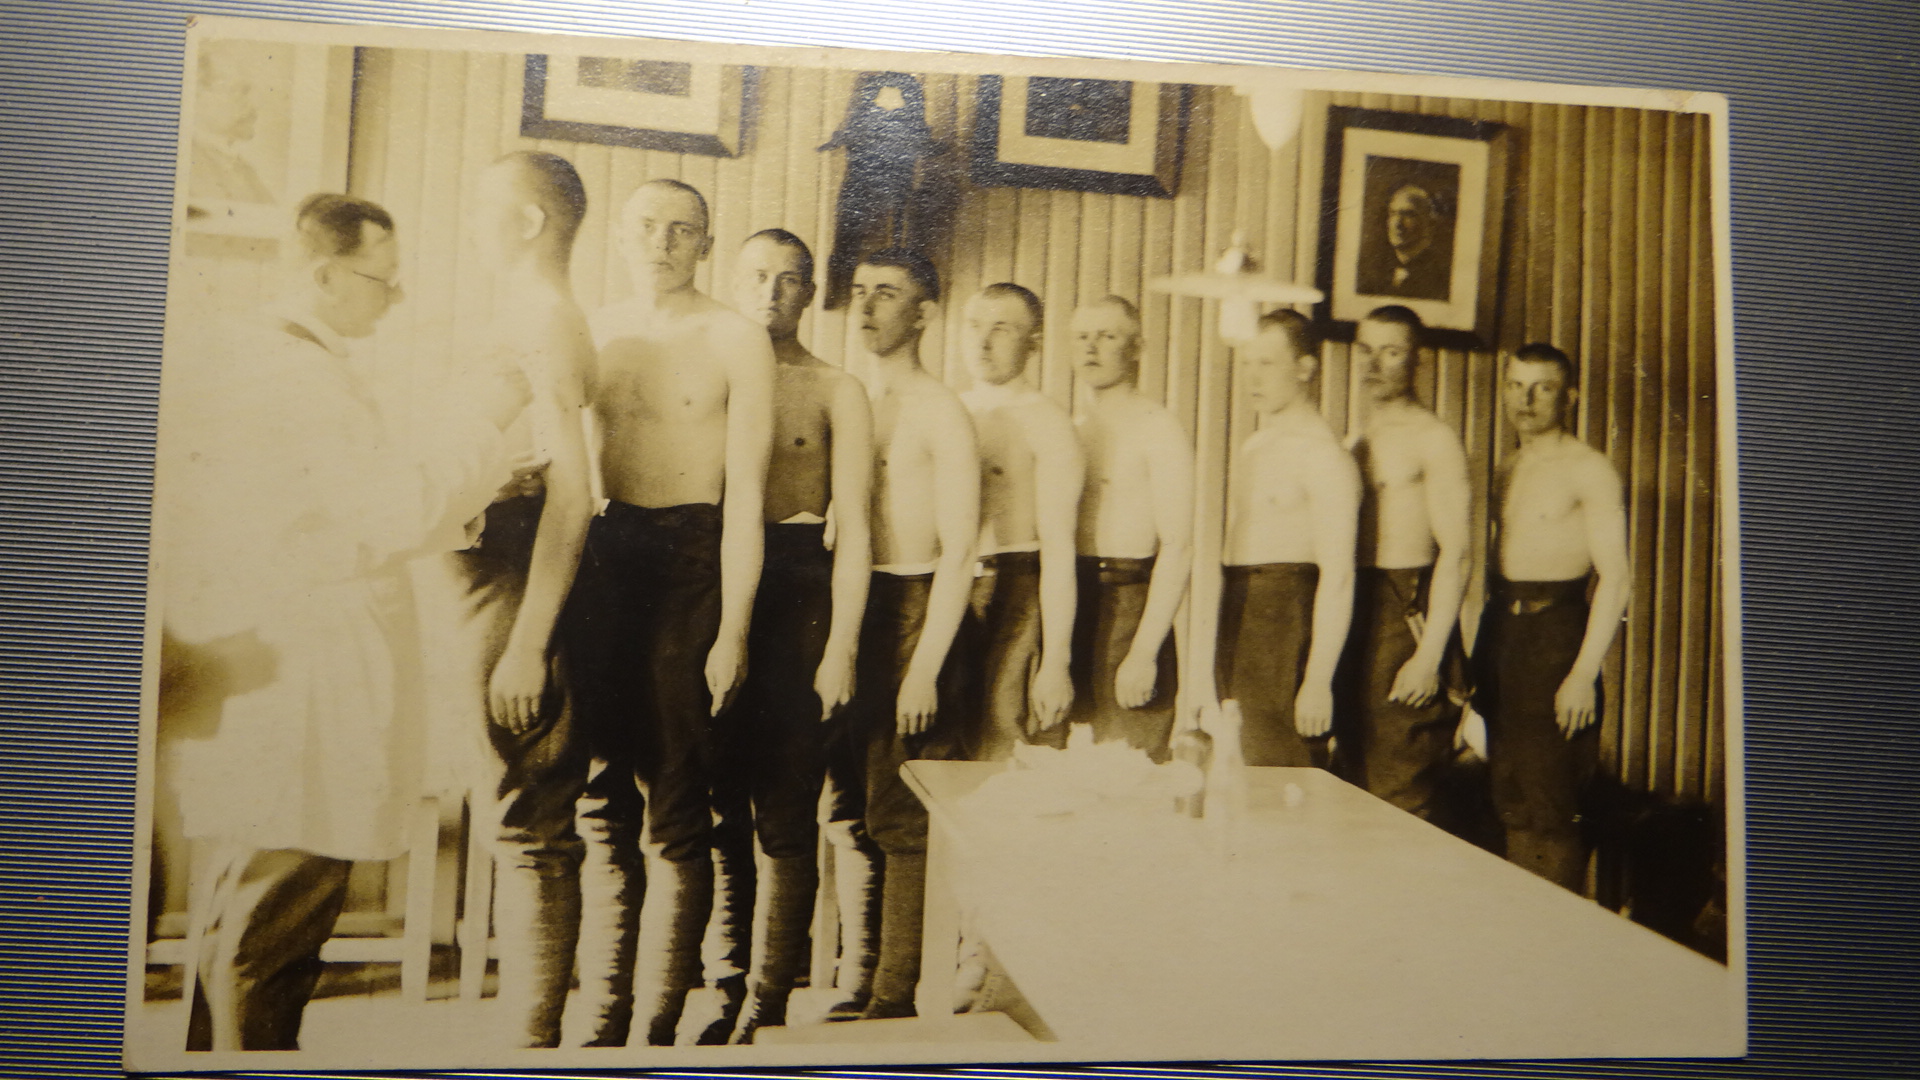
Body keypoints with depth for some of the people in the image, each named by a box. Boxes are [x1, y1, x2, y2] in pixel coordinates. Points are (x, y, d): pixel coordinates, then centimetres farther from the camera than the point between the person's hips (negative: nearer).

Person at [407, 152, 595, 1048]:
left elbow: (571, 490, -20)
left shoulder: (546, 318, -11)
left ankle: (530, 1041, 5)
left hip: (503, 597, -10)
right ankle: (528, 1031, 25)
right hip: (467, 595, 10)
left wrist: (527, 643, -24)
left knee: (526, 831, -4)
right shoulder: (521, 317, 20)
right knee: (518, 829, 14)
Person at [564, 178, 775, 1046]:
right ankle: (600, 1022, 20)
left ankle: (660, 1024, 12)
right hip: (599, 557, 4)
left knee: (675, 814, 1)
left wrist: (733, 629, -12)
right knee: (600, 806, 9)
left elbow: (745, 492, -5)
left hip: (690, 562, -4)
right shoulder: (591, 332, 12)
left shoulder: (736, 339, 0)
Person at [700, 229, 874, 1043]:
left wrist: (842, 646, -8)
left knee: (785, 815, 0)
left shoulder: (837, 391, 6)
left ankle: (767, 1009, 10)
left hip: (798, 588, -3)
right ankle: (726, 997, 19)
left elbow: (853, 529, 1)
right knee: (715, 808, 6)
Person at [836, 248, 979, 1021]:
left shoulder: (940, 412, -5)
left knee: (903, 819, -1)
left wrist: (925, 667, -15)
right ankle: (858, 979, 19)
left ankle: (895, 997, 7)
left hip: (913, 609, -6)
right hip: (850, 608, 6)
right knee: (857, 807, 8)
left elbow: (958, 551, -10)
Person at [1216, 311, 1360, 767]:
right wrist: (1214, 663, 15)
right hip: (1238, 622, 8)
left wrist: (1317, 681, -21)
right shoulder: (1252, 448, 17)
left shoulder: (1323, 453, -11)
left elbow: (1338, 577, -16)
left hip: (1287, 623, -8)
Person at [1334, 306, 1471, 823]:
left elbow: (1454, 555, -11)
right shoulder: (1353, 439, 17)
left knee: (1403, 799, -7)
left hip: (1407, 614, -7)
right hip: (1351, 610, 7)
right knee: (1354, 786, 12)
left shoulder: (1434, 439, -5)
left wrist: (1429, 655, -18)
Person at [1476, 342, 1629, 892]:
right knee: (1511, 805, 11)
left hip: (1556, 632, -7)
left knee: (1551, 812, -6)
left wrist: (1584, 674, -20)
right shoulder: (1508, 471, 17)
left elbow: (1614, 577, -13)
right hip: (1500, 631, 7)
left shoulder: (1589, 469, -7)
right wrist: (1479, 660, 16)